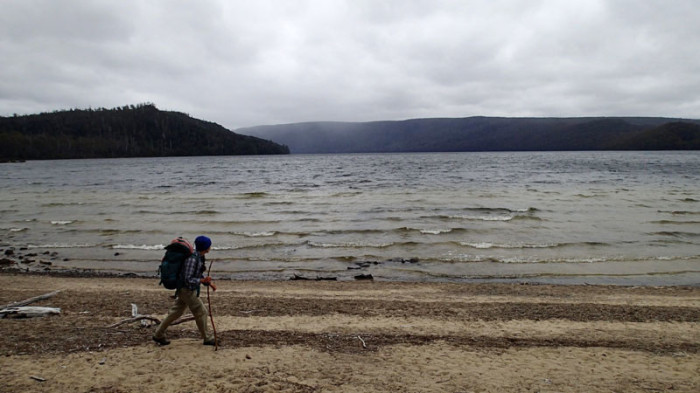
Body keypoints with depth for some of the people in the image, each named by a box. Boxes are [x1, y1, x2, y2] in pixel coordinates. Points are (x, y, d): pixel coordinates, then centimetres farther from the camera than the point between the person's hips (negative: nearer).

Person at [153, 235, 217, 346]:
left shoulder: (199, 257, 4)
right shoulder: (192, 259, -26)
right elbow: (188, 280, -27)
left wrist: (209, 283, 9)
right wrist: (203, 280, -34)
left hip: (188, 290, 9)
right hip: (188, 290, -9)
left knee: (176, 312, 18)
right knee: (201, 313, 3)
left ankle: (158, 335, 28)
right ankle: (207, 338, 17)